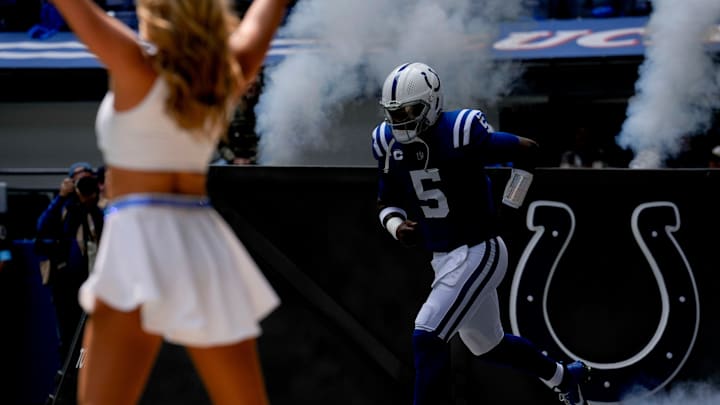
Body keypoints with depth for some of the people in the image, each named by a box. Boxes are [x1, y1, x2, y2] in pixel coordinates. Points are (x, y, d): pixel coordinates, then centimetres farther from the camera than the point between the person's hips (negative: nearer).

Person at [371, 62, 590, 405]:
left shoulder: (460, 134, -21)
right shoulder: (390, 144, -1)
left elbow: (526, 150, -9)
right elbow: (387, 203, 11)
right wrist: (397, 226, -11)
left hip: (478, 254, -8)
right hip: (443, 258, 8)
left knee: (427, 338, -19)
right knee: (488, 345, 23)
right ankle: (563, 376, 48)